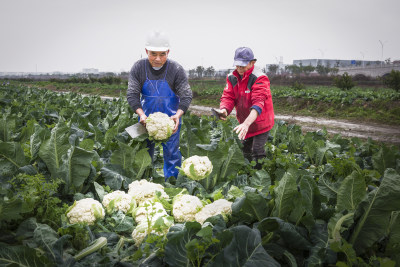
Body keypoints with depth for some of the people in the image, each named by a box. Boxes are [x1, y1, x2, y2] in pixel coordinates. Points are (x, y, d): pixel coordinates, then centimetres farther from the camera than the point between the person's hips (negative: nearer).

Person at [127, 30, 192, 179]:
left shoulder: (176, 70, -16)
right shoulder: (138, 68, -10)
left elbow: (186, 96, -15)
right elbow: (132, 94, -12)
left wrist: (178, 114, -33)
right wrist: (141, 114, -28)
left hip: (170, 118, -2)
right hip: (147, 117, 2)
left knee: (171, 153, 2)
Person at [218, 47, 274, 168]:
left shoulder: (259, 78, -26)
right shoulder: (232, 77, -4)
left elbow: (258, 103, -37)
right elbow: (228, 96, -10)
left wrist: (246, 123, -51)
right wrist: (224, 109, -35)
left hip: (260, 123, -7)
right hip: (244, 122, 7)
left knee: (257, 153, -12)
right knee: (245, 151, 19)